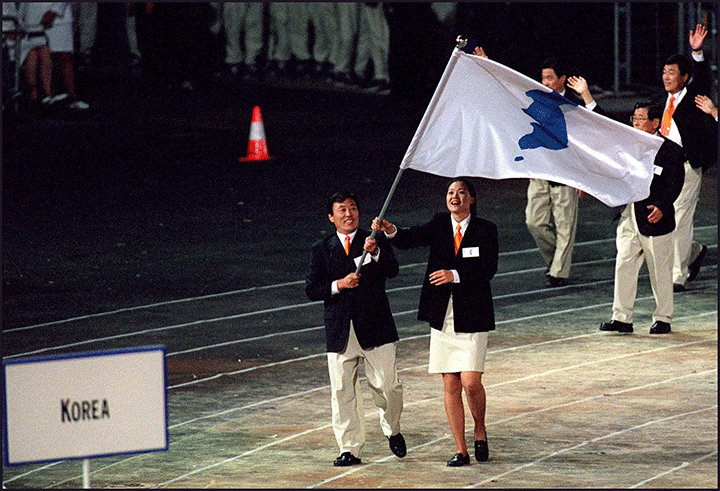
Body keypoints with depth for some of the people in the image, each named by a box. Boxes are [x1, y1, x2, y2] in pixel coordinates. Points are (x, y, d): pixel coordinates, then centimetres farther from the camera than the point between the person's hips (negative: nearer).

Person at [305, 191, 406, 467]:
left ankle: (392, 431, 23)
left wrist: (375, 253, -28)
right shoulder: (322, 249, 10)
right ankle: (350, 449, 9)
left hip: (375, 328, -1)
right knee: (343, 392, 1)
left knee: (387, 385, -5)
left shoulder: (376, 243, 6)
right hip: (340, 331, 1)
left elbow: (393, 271, -10)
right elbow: (311, 289, 6)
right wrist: (338, 285, -11)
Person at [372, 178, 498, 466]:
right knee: (450, 386, 4)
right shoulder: (440, 225, 7)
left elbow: (488, 270, -10)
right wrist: (390, 231, -30)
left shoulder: (485, 229, -1)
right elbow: (413, 239, -9)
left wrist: (455, 275, -22)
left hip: (472, 317, -3)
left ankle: (480, 432, 16)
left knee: (471, 382, -11)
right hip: (443, 317, 3)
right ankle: (460, 450, 11)